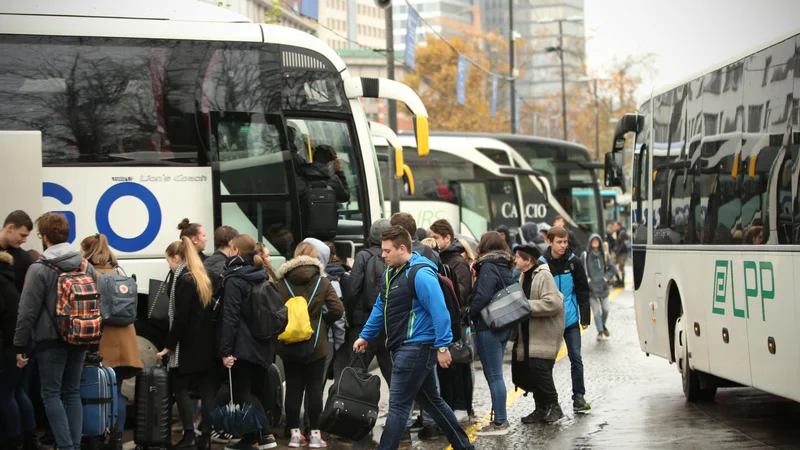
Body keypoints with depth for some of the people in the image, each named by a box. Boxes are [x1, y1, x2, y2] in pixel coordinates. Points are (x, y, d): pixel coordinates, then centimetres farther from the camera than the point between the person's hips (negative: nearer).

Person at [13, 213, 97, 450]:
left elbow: (27, 312, -11)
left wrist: (20, 346, -4)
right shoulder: (87, 267, 6)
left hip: (51, 340, -5)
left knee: (51, 393, 1)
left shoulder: (39, 270, -11)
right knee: (72, 392, 12)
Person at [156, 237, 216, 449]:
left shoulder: (183, 280, -12)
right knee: (207, 389, 4)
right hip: (206, 344, 8)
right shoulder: (202, 278, 13)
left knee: (180, 387, 2)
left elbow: (180, 318, -17)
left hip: (188, 345, -8)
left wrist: (169, 345, -12)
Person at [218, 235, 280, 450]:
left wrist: (226, 350, -17)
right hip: (263, 345, 8)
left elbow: (230, 317, -17)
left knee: (242, 394, 0)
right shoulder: (261, 277, 12)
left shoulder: (234, 280, -13)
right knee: (258, 389, 17)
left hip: (243, 347, -8)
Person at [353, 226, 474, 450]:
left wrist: (442, 347, -23)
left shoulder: (420, 274, -18)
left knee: (398, 405, -6)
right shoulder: (391, 272, 12)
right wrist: (365, 336, 21)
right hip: (403, 347, 10)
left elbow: (439, 312, -22)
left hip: (416, 348, -10)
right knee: (431, 400, 17)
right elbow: (380, 307, 22)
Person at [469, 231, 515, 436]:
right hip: (504, 325, 9)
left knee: (494, 375, -5)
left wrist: (469, 314, -9)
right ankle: (500, 419, 18)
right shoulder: (505, 267, 13)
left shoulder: (488, 267, -13)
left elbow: (482, 296, -21)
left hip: (488, 327, -9)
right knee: (495, 374, 14)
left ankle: (500, 422, -3)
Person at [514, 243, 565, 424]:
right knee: (534, 370, 8)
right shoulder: (525, 276, 14)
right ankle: (541, 409, 15)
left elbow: (552, 303, -23)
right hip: (530, 333, 9)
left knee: (540, 368, -13)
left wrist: (525, 306, -20)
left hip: (545, 333, -9)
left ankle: (553, 406, -1)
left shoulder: (543, 275, -14)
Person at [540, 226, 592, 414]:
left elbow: (582, 291, 4)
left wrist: (585, 317, 0)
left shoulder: (573, 262, 0)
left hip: (570, 320, 1)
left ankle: (579, 397, 5)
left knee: (576, 358, -1)